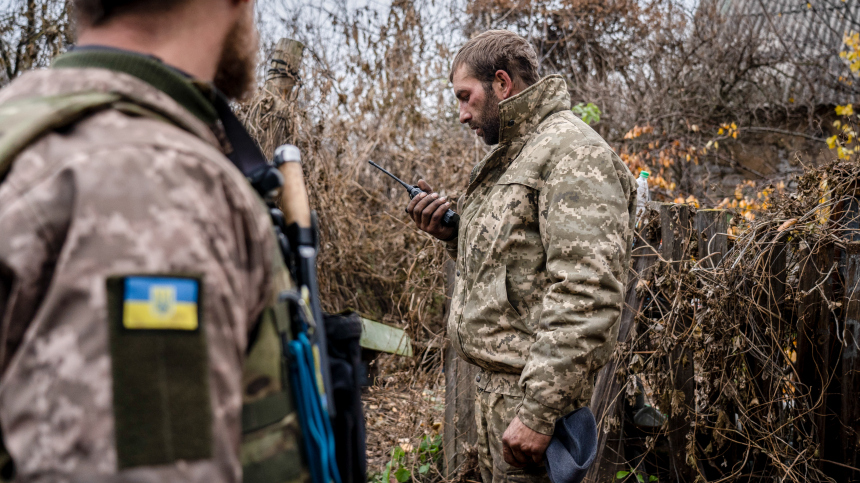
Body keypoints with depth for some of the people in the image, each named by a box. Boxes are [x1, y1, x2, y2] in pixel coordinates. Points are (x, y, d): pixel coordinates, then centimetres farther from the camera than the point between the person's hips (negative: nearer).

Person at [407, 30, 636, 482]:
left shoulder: (572, 153, -15)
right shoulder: (509, 156, 17)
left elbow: (586, 296, -24)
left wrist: (538, 412, -26)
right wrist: (453, 232, 6)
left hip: (531, 386, -9)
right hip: (493, 378, 9)